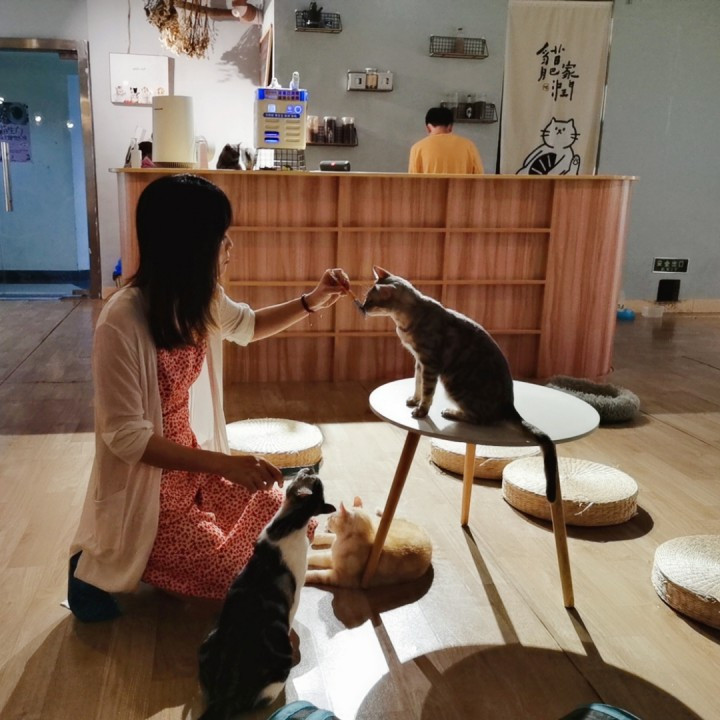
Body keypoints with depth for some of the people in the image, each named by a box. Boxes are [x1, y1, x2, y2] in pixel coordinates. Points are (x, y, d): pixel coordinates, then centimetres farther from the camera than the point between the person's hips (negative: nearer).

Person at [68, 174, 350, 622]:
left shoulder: (201, 300, -5)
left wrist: (313, 302, 2)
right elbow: (126, 436, -26)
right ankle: (99, 569, 11)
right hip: (146, 491, -8)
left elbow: (247, 326, 17)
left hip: (197, 464, 8)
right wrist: (224, 464, -29)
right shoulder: (122, 324, -29)